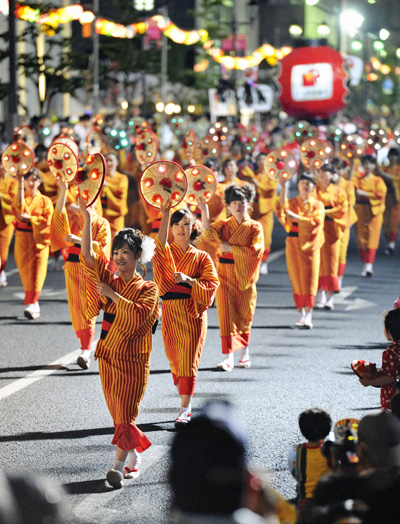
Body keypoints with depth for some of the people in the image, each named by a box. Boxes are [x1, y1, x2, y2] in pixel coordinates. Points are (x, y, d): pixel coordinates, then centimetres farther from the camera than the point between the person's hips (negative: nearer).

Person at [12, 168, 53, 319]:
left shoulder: (45, 201, 7)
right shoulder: (20, 197, 8)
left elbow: (47, 220, -4)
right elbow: (20, 206, -16)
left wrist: (28, 219, -14)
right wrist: (20, 184, -22)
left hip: (40, 241, -1)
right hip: (23, 241, 1)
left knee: (37, 274, -10)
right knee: (26, 273, 0)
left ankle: (31, 305, -15)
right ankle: (34, 305, 11)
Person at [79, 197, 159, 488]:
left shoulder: (147, 288, -4)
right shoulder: (109, 281, 8)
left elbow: (140, 314, -22)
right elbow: (87, 256, -3)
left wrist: (112, 295, -16)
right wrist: (87, 218, -11)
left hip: (132, 360, -5)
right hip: (108, 357, 5)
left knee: (126, 413, -11)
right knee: (118, 413, 9)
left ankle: (120, 464, -17)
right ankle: (134, 459, 22)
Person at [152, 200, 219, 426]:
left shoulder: (201, 257, 5)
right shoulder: (167, 252, 6)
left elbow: (212, 282, -5)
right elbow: (160, 244, -19)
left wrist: (188, 280, -19)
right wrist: (164, 216, -30)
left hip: (193, 314, -2)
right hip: (170, 312, 2)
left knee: (188, 359, -7)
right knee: (174, 358, 6)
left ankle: (185, 409, -8)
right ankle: (187, 405, 19)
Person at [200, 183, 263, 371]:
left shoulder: (255, 227, 2)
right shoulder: (223, 225, 8)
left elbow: (256, 250, -12)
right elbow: (209, 233, -14)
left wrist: (230, 248, -13)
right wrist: (204, 211, -25)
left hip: (245, 276, -1)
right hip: (225, 275, 1)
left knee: (244, 316, 7)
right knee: (226, 314, -8)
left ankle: (244, 354, 26)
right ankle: (228, 357, -10)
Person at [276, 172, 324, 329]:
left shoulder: (317, 205, 7)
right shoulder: (292, 203, 9)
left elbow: (316, 221, -10)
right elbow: (282, 209, -14)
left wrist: (296, 217, -19)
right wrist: (283, 187, -20)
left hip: (311, 246, -1)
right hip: (294, 245, 1)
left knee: (310, 279, -7)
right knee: (297, 279, -1)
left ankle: (308, 315, -10)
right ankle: (301, 314, 6)